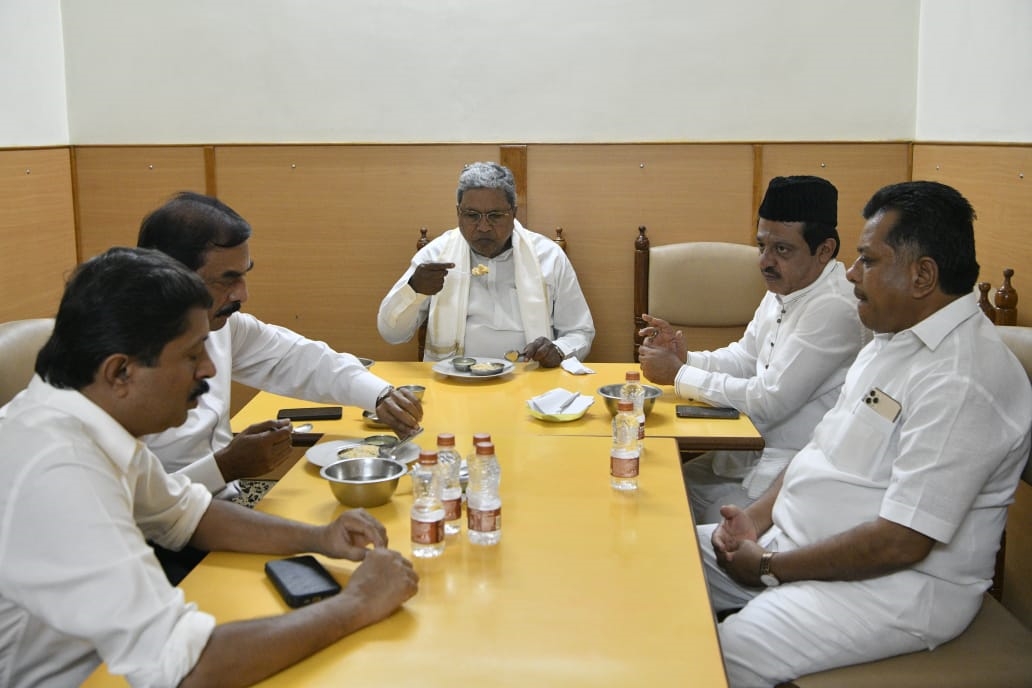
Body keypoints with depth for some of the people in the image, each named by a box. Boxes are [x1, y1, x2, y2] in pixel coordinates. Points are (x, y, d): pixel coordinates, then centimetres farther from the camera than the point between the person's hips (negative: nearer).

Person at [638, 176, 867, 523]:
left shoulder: (834, 309, -23)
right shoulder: (784, 289, 7)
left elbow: (768, 402, -22)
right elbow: (745, 357, 17)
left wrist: (678, 375, -14)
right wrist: (686, 358, -2)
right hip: (754, 449, 9)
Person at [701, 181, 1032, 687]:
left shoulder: (961, 381, -25)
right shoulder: (892, 339, 9)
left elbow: (901, 543, -26)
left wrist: (770, 567, -17)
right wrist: (758, 517, 0)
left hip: (901, 584, -10)